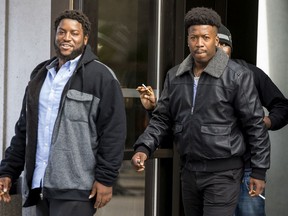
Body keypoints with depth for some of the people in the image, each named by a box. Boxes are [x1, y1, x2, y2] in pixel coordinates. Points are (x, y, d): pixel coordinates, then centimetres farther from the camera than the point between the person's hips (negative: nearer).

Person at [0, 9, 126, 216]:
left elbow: (113, 132, -8)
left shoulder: (101, 76, -2)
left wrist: (106, 179, -13)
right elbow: (24, 130, 20)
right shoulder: (40, 76, 18)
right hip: (40, 186, 6)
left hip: (74, 190, -6)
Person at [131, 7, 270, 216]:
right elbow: (162, 119, 9)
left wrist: (259, 171, -9)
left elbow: (255, 125, -8)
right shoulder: (174, 76, 6)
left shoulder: (237, 76, -10)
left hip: (223, 172, -5)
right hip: (189, 170, 6)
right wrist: (143, 148, -7)